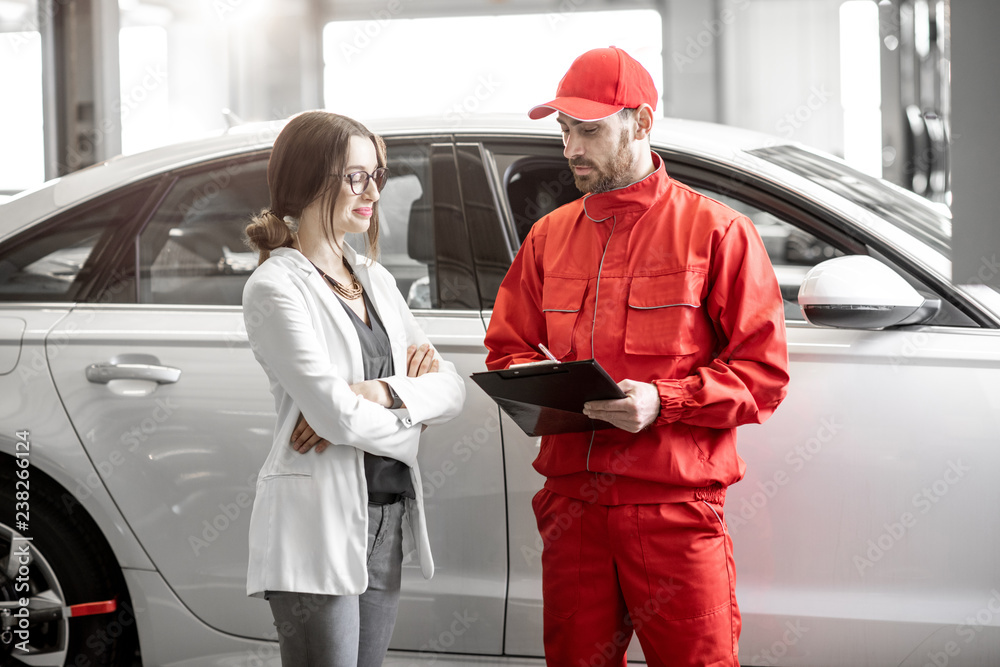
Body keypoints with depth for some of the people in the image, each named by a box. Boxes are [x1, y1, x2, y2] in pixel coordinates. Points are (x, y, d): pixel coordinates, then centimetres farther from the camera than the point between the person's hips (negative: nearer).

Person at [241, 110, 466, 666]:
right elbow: (334, 414, -17)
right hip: (318, 524, -7)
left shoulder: (375, 280, 16)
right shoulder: (276, 286, -8)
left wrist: (377, 393, -11)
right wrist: (410, 412, 0)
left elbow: (450, 388, 8)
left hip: (386, 519, 7)